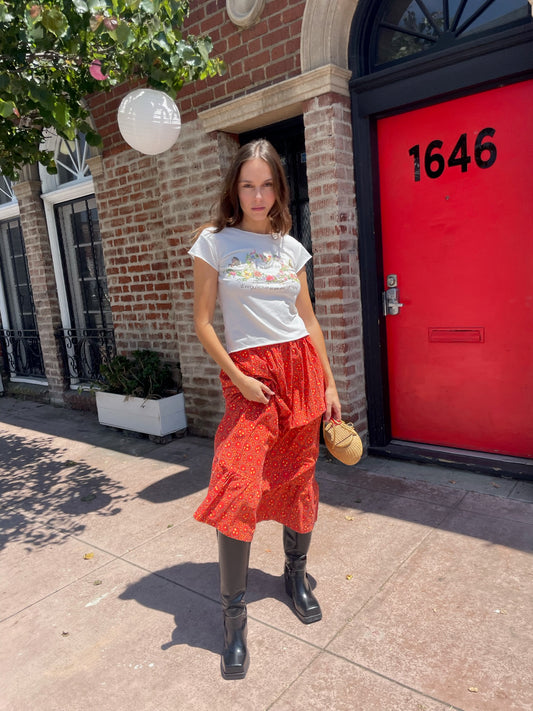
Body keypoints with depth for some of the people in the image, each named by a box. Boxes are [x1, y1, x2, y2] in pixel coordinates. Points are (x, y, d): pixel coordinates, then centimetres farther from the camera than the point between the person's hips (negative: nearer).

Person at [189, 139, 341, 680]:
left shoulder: (291, 248, 11)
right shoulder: (213, 242, 1)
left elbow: (308, 320, 12)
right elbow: (202, 321, -2)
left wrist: (329, 384, 9)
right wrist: (237, 377, -10)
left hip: (301, 366, 4)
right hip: (248, 373, -3)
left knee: (298, 477, 10)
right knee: (238, 488, -11)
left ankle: (296, 574, 34)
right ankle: (233, 617, 8)